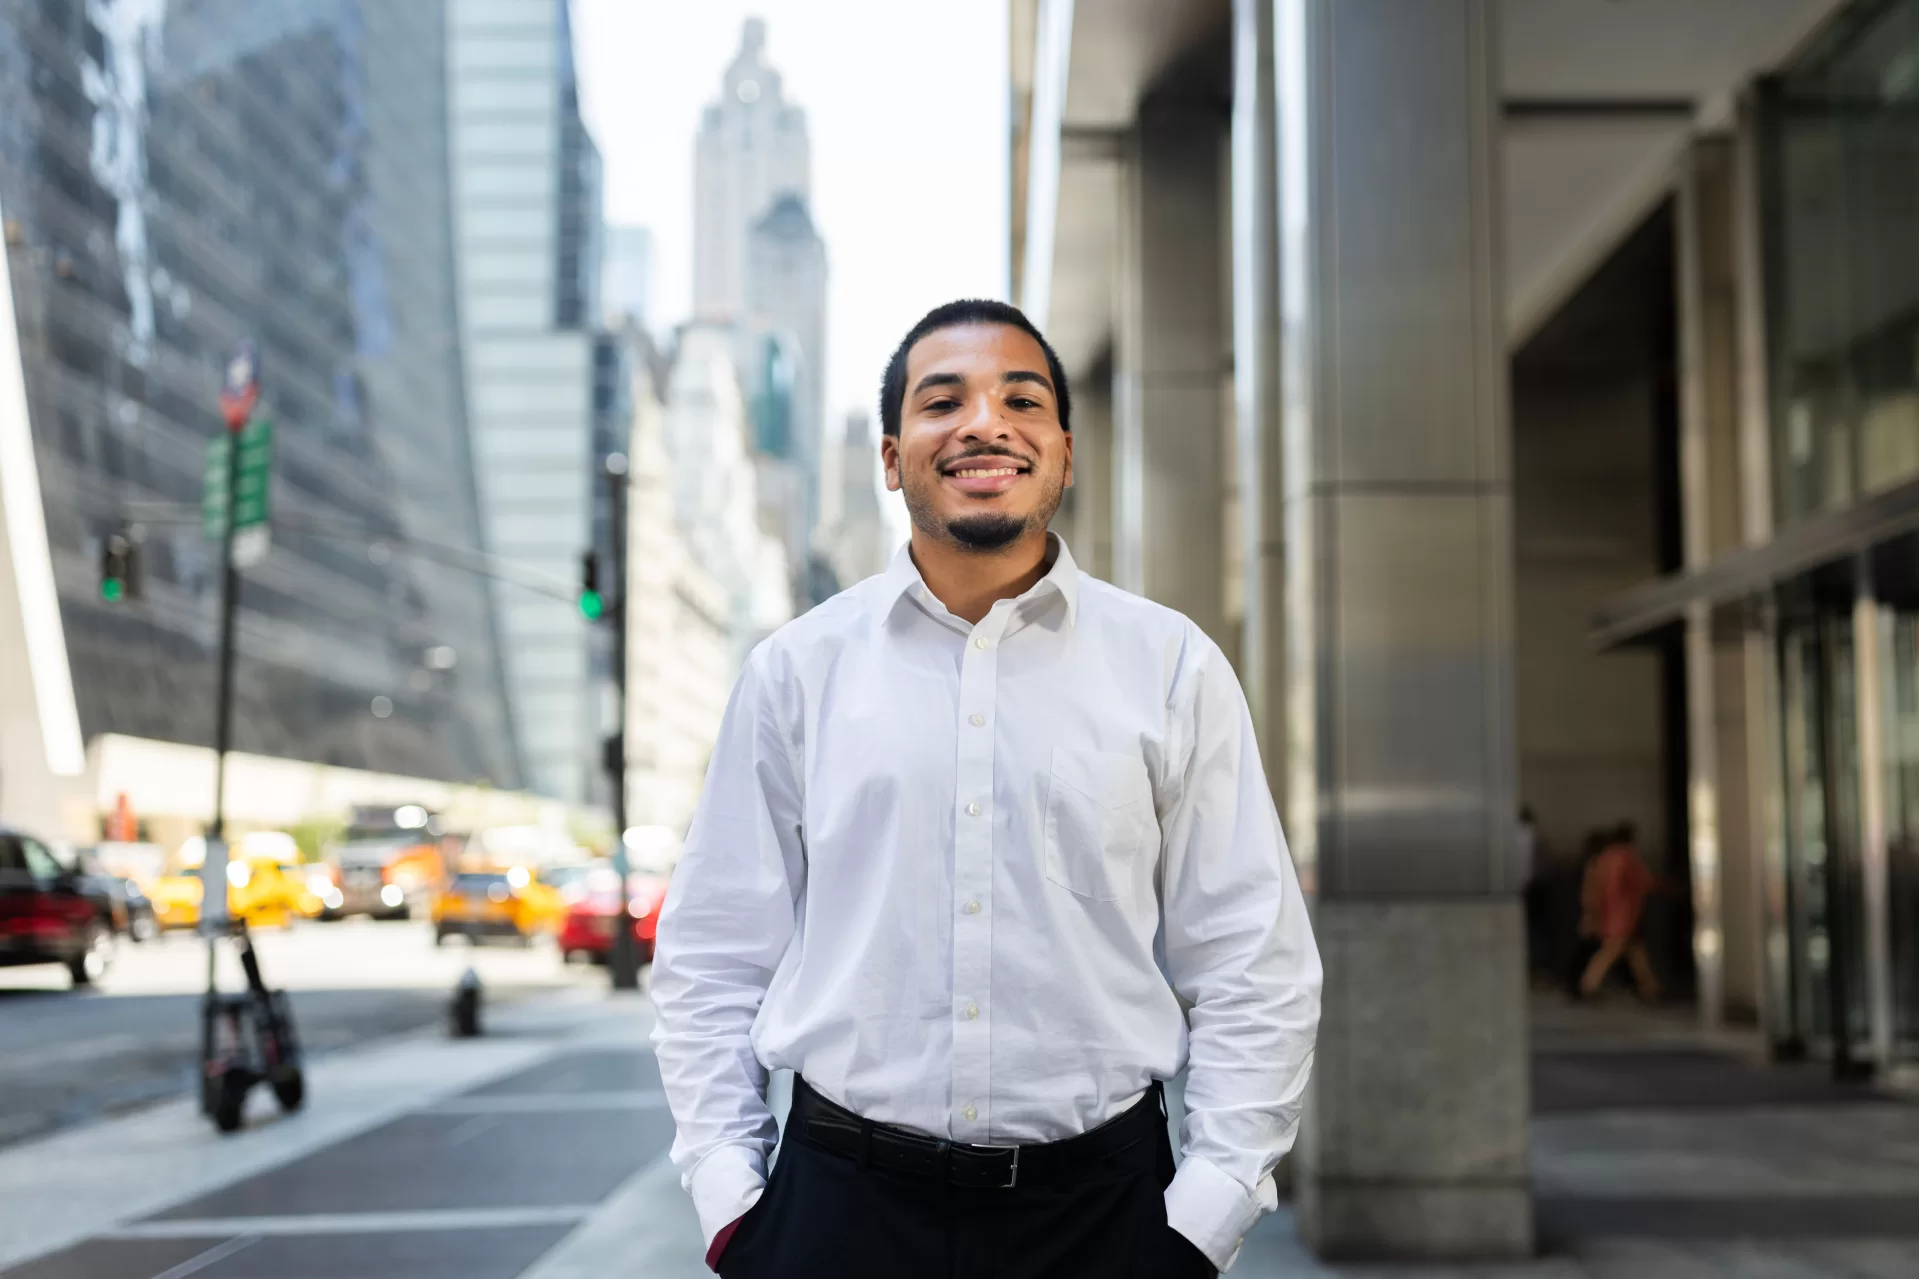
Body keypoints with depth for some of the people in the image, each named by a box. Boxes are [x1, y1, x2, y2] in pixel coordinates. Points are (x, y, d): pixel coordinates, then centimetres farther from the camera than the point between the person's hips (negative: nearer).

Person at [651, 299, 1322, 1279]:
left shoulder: (1171, 667, 2)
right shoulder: (797, 670, 3)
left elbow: (1252, 972, 2)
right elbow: (711, 958, 7)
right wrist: (728, 1200, 0)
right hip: (845, 1200, 0)